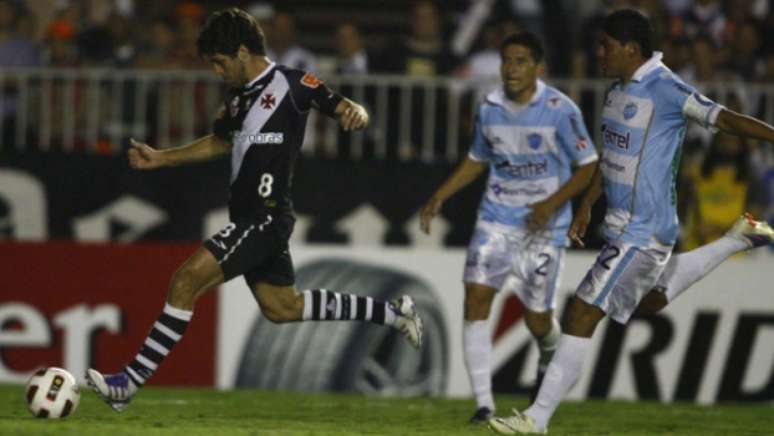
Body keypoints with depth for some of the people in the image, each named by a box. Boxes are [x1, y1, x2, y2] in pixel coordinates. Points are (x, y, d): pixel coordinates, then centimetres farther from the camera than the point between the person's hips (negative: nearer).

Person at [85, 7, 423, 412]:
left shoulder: (290, 83, -9)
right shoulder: (239, 95, 16)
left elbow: (339, 105, -11)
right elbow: (219, 142, 31)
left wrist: (354, 112, -36)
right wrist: (160, 158, 25)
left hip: (266, 217, -10)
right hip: (249, 218, 10)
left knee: (186, 279, -18)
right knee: (281, 307, 19)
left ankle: (129, 382, -19)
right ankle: (392, 312, 30)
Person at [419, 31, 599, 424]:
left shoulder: (559, 110, -11)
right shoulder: (489, 109, 3)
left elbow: (588, 166, -6)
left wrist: (553, 203, -18)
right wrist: (439, 197, 9)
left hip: (543, 228, -3)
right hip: (496, 219, 3)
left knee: (538, 319, 1)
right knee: (475, 299, -15)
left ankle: (550, 355, 41)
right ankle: (483, 402, -11)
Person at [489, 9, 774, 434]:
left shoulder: (665, 91, -20)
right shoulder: (618, 91, 7)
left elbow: (725, 119, -24)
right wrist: (586, 204, 22)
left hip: (641, 232, -10)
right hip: (623, 224, 10)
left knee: (581, 315, -10)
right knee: (652, 299, 33)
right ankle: (738, 239, 39)